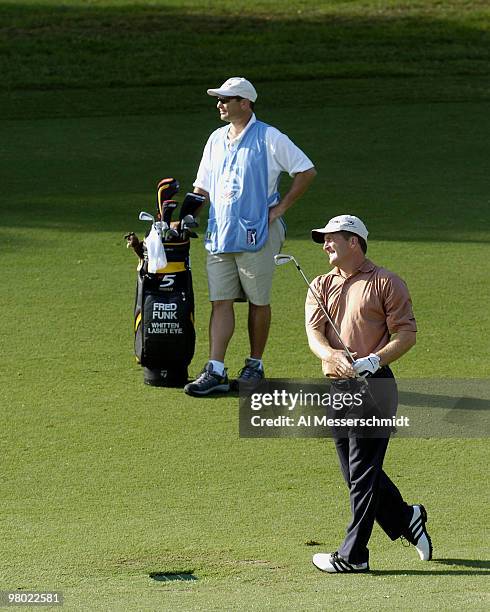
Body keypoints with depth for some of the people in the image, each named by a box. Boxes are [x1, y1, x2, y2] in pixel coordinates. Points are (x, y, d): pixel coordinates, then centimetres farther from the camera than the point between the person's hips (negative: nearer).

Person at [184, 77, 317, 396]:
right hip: (220, 235, 6)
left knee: (258, 302, 3)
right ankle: (216, 371, -5)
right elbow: (203, 187, 20)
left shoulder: (269, 138, -5)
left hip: (257, 235, -5)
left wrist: (280, 208, -7)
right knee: (220, 301, -1)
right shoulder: (217, 139, 15)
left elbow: (307, 172, -4)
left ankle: (255, 365, 15)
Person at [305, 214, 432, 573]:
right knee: (355, 473, 12)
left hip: (373, 386, -7)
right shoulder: (321, 286, 14)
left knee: (363, 474, -6)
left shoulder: (386, 283, -2)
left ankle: (352, 556, -2)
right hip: (335, 388, 7)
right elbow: (314, 333, 0)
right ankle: (407, 520, 31)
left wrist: (375, 359, -21)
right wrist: (334, 356, -21)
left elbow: (407, 333, -6)